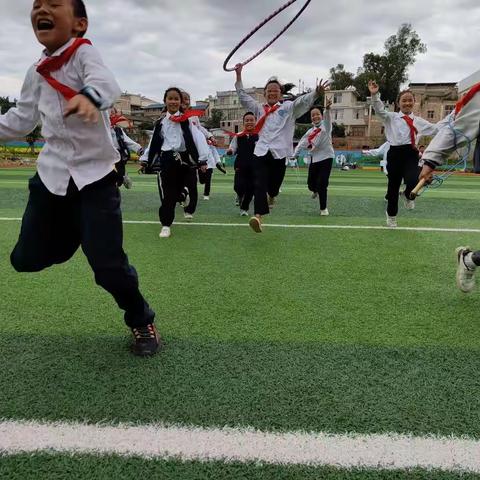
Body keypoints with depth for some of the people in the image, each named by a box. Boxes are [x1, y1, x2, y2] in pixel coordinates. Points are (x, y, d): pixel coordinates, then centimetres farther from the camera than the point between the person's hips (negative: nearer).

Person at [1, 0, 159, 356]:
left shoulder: (84, 53, -7)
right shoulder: (36, 73, 11)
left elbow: (106, 82, -31)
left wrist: (89, 96, -53)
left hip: (94, 174, -6)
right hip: (52, 174, 6)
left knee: (109, 265, -12)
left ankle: (142, 321, 16)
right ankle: (69, 233, 44)